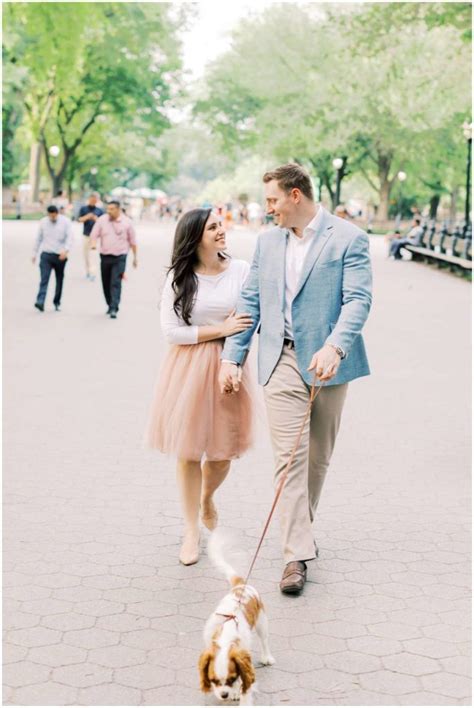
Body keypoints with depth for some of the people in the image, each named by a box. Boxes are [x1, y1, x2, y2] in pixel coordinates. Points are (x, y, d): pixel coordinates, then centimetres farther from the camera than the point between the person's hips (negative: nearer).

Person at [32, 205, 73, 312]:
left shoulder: (66, 222, -4)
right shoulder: (43, 222, 4)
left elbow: (70, 237, -11)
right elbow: (38, 238, 12)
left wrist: (66, 250, -27)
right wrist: (35, 253, 13)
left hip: (60, 256, 0)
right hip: (46, 255, 0)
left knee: (59, 280, 8)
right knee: (44, 279, -12)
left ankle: (57, 302, 21)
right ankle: (40, 302, -21)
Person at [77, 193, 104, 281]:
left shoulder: (100, 211, 5)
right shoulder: (83, 209, 7)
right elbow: (79, 219, -2)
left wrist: (96, 219, -18)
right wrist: (87, 217, -20)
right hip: (86, 235, 2)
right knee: (86, 253, 7)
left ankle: (92, 272, -14)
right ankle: (88, 272, 19)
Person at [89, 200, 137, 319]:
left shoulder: (127, 222, -1)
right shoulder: (102, 220, 1)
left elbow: (132, 241, 6)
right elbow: (94, 234, 2)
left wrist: (135, 257, 9)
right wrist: (93, 243, -21)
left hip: (120, 257, -3)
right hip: (105, 256, 3)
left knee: (116, 283, -12)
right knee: (106, 283, 10)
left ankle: (114, 309, -16)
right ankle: (110, 305, 28)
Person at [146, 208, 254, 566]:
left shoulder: (241, 270, -2)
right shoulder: (178, 278, -3)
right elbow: (172, 331, -7)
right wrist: (221, 329, -13)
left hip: (228, 366, 1)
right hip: (188, 367, -1)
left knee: (223, 451, 8)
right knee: (188, 451, 4)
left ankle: (208, 499, 42)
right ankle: (192, 530, 19)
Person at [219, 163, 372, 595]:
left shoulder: (348, 238, -4)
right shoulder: (268, 241, 12)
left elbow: (358, 299, -13)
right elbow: (250, 301, 13)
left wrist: (334, 347, -28)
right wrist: (232, 357, 7)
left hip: (327, 361, -2)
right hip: (282, 361, 2)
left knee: (318, 457, 10)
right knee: (289, 456, -6)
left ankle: (301, 530, 30)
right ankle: (297, 553, -5)